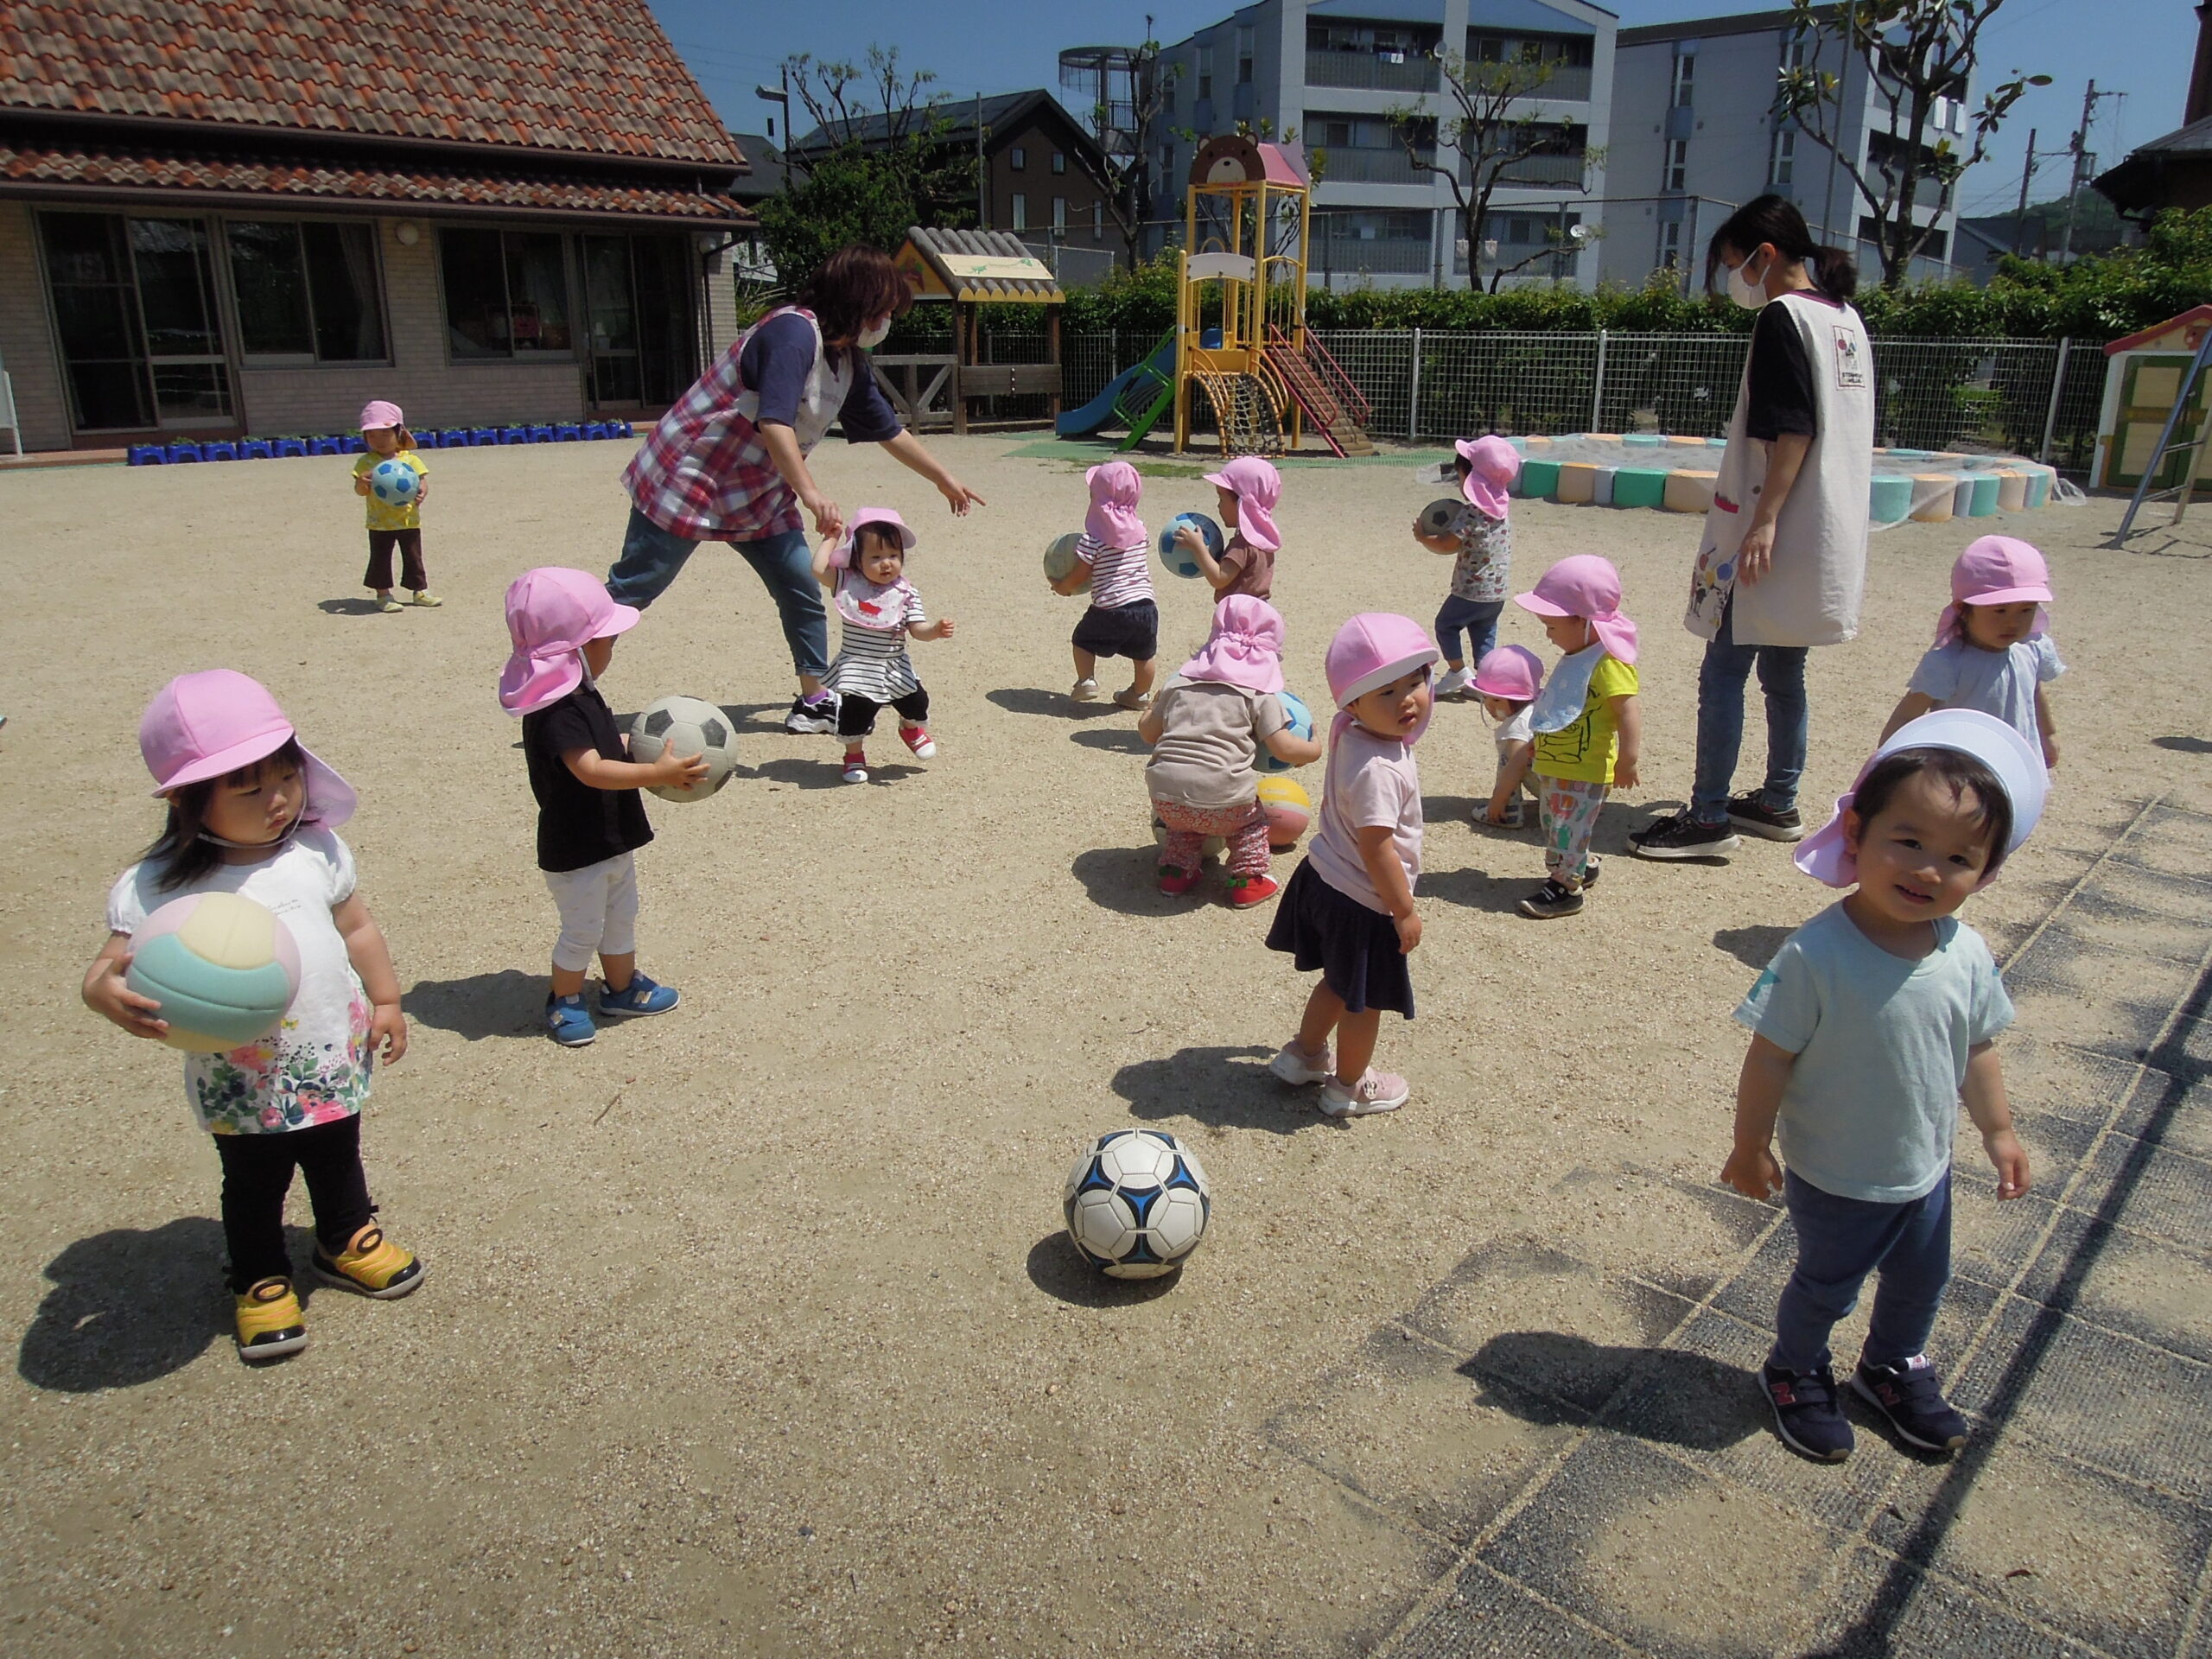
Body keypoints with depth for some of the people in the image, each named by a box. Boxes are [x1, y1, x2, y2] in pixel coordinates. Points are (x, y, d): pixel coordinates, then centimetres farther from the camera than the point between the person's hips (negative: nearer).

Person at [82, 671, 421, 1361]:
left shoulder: (317, 852, -8)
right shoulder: (154, 887, -18)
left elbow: (357, 928, 4)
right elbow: (112, 964, -20)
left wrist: (385, 1000, 5)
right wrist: (105, 991, -42)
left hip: (335, 1060, 3)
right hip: (240, 1083, -3)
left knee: (338, 1161, 24)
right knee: (253, 1186, 17)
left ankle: (347, 1241, 49)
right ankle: (261, 1281, 41)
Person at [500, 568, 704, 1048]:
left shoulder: (582, 695, 5)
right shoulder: (555, 713, -28)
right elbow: (591, 770, -39)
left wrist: (642, 750, 5)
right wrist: (656, 773, -42)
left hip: (612, 839, 10)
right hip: (575, 850, -10)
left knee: (621, 916, 22)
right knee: (581, 931, 6)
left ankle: (622, 988, 39)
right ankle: (565, 1003, 25)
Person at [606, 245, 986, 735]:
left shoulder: (849, 363, 7)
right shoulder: (794, 332, -21)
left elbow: (888, 431, 20)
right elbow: (773, 422, -33)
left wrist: (944, 479, 26)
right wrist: (811, 494, -42)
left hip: (758, 493, 9)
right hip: (688, 477, -8)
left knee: (802, 587, 3)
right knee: (630, 589, -3)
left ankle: (814, 699, 13)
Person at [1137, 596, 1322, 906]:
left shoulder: (1181, 683, 16)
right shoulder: (1261, 695, 5)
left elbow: (1148, 732, 22)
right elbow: (1284, 749, -1)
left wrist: (1151, 710, 43)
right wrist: (1313, 749, 19)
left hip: (1165, 796, 4)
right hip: (1220, 804, -4)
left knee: (1184, 816, 37)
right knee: (1253, 816, 27)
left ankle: (1175, 871, 34)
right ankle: (1247, 880, 24)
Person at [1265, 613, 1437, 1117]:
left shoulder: (1351, 735, -3)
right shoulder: (1378, 769, -32)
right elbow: (1377, 850, -29)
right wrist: (1405, 911, -19)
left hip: (1324, 881, 9)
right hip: (1362, 903, -9)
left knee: (1339, 982, 29)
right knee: (1364, 1000, 14)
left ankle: (1305, 1052, 48)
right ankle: (1349, 1087, 34)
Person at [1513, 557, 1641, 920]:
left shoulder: (1609, 663, -22)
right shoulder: (1576, 658, 9)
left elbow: (1628, 712, -24)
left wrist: (1627, 760, -25)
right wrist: (1540, 745, 26)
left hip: (1585, 771, -10)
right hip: (1555, 765, 10)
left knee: (1568, 828, -4)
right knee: (1554, 825, 20)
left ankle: (1565, 888, 5)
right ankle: (1581, 868, 37)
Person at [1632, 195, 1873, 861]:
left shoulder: (1783, 317, -11)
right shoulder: (1846, 318, 15)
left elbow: (1792, 430, -20)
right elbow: (1850, 430, 18)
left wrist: (1763, 521, -22)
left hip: (1774, 536, -9)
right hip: (1828, 532, 9)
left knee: (1723, 673, -5)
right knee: (1783, 673, 15)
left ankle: (1709, 818, -2)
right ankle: (1779, 803, 24)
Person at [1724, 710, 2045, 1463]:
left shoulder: (1969, 956, -14)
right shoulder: (1817, 955, -31)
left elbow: (1976, 1051, 4)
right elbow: (1770, 1059, -22)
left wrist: (1998, 1129, 11)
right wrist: (1749, 1147, -15)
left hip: (1926, 1168, 5)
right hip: (1834, 1178, -5)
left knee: (1921, 1280, 27)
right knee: (1827, 1287, 18)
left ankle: (1895, 1367, 55)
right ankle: (1795, 1373, 46)